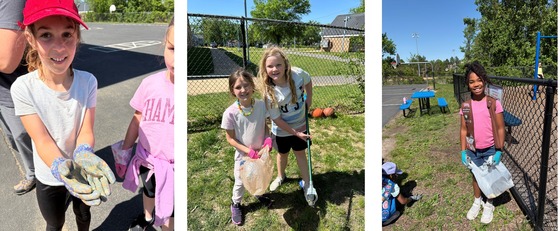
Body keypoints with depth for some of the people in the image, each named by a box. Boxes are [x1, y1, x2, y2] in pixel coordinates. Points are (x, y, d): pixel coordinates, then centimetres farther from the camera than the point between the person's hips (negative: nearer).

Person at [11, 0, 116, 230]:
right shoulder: (23, 87, -23)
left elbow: (86, 131, -19)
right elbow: (42, 140, -24)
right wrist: (61, 167, -44)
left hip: (82, 170, 1)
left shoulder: (88, 81, -19)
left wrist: (83, 156, -42)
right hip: (50, 176, -1)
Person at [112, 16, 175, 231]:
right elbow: (138, 119, 1)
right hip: (147, 158, 4)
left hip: (173, 166, -4)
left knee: (169, 211, 17)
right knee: (149, 191, 32)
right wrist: (125, 150, 10)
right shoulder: (150, 83, -13)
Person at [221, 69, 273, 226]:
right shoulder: (230, 113, -26)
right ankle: (236, 204, 47)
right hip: (243, 155, -3)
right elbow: (230, 139, -15)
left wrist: (268, 138, -19)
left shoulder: (261, 105, -18)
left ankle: (259, 193, 59)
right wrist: (249, 151, -23)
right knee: (240, 182, 18)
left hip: (261, 152, 3)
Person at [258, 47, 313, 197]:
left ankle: (306, 183, 31)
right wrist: (295, 133, -18)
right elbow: (277, 119, -22)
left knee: (300, 152, 13)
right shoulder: (269, 92, -31)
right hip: (282, 130, -1)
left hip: (300, 124, 1)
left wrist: (309, 99, -2)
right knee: (282, 153, 21)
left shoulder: (298, 74, -26)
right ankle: (281, 176, 50)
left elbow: (308, 81, 1)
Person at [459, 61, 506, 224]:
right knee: (476, 176, 19)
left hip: (490, 149, -2)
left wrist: (499, 151, -9)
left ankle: (488, 205, 36)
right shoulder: (465, 106, -6)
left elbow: (500, 129, -8)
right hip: (473, 150, 2)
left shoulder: (494, 103, -13)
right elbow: (463, 130, 1)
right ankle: (477, 202, 41)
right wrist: (463, 151, 0)